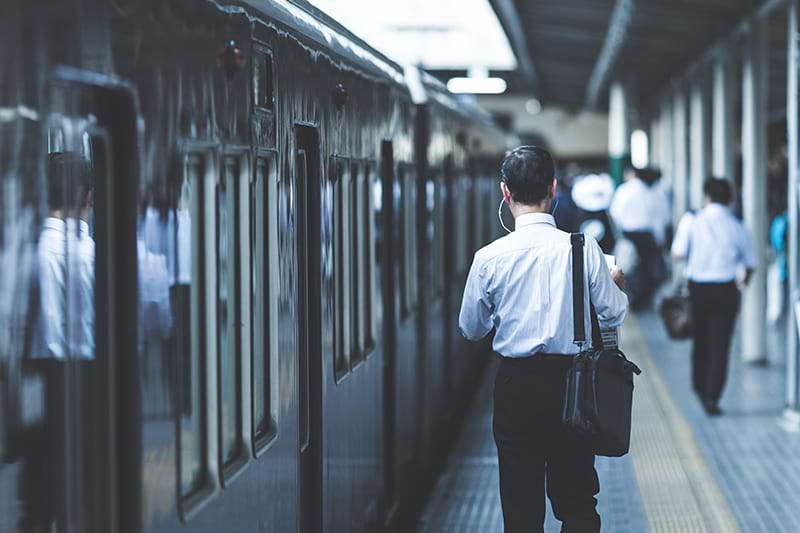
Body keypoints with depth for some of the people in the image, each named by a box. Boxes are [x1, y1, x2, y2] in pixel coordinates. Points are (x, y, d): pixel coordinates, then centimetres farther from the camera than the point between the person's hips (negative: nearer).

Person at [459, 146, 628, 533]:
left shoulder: (490, 258, -9)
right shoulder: (584, 249, -9)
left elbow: (471, 328, 3)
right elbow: (613, 315, -1)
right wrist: (614, 283, 19)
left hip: (516, 385, -1)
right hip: (571, 383, 1)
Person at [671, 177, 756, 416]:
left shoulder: (692, 221, -6)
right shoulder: (737, 227, -1)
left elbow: (678, 254, -11)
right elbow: (750, 263, 9)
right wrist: (746, 280, 31)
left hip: (697, 287, 1)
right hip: (725, 289, -1)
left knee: (700, 341, 20)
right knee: (720, 345, 1)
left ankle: (700, 387, 35)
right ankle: (712, 397, -6)